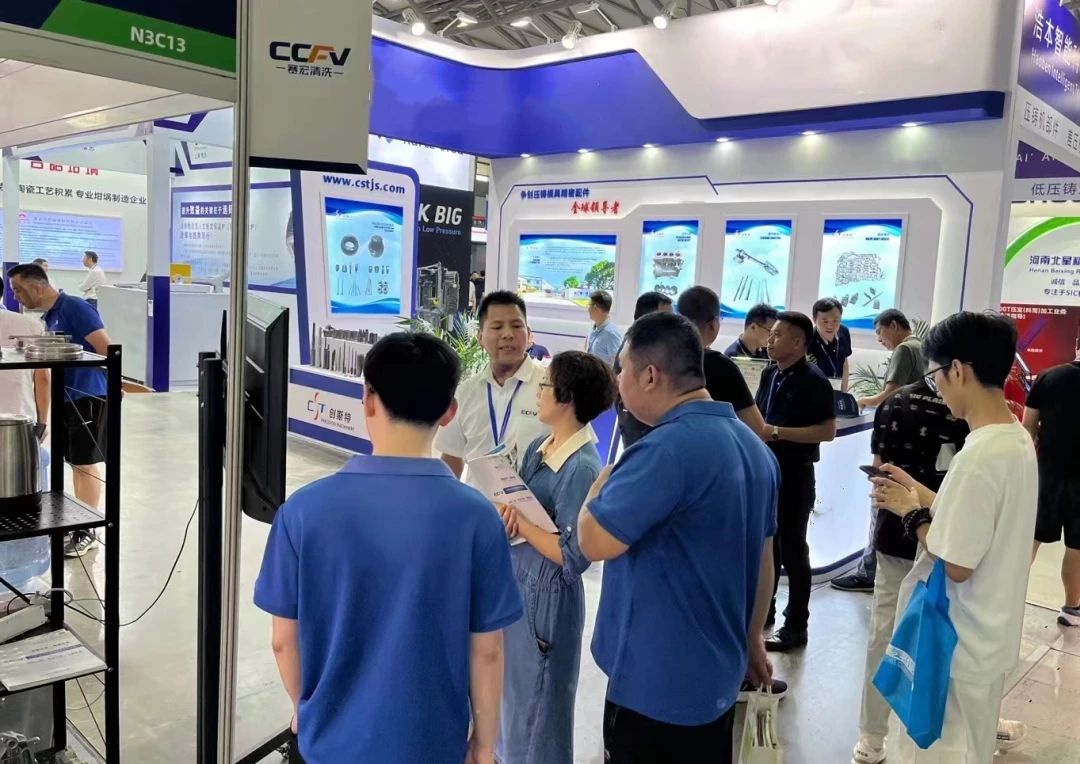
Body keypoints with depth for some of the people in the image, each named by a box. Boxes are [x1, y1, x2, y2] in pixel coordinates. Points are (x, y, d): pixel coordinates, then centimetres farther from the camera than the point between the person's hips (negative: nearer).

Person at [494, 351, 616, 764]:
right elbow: (519, 504, 6)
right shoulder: (538, 448, 3)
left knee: (537, 703, 11)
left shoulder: (582, 469, -23)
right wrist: (506, 510, -16)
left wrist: (518, 522, -18)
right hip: (516, 582, 8)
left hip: (545, 594, -8)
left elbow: (574, 557, -24)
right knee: (513, 692, 26)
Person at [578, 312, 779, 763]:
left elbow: (593, 541, -24)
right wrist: (751, 642, 21)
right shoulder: (752, 446, 5)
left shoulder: (668, 448, -25)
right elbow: (763, 558, 12)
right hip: (717, 674, 8)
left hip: (656, 682, -8)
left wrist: (605, 481, -6)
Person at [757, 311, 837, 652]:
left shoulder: (813, 381, -14)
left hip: (795, 475, -7)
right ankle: (762, 611, 32)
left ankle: (795, 627, 13)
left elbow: (827, 431, -18)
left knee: (792, 549, 2)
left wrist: (777, 432, -21)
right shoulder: (769, 374, 8)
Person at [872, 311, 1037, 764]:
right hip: (987, 639, 9)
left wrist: (911, 511, -13)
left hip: (955, 645, -9)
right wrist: (921, 492, 8)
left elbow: (956, 564, -25)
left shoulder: (978, 457, -28)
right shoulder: (1018, 441, 1)